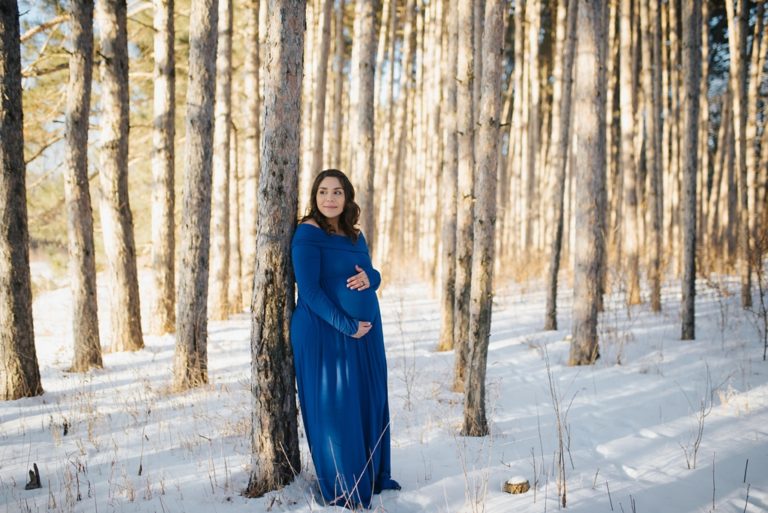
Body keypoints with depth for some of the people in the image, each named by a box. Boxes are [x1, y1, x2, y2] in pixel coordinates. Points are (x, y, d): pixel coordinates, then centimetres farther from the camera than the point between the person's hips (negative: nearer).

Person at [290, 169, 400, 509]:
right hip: (325, 332, -7)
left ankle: (374, 478, 27)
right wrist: (346, 326, -18)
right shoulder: (308, 233, -12)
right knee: (333, 408, 1)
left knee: (370, 403, 12)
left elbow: (372, 274, 15)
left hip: (366, 332, 7)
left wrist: (368, 278, -10)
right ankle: (343, 490, 13)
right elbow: (309, 290, -17)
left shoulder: (355, 235, 9)